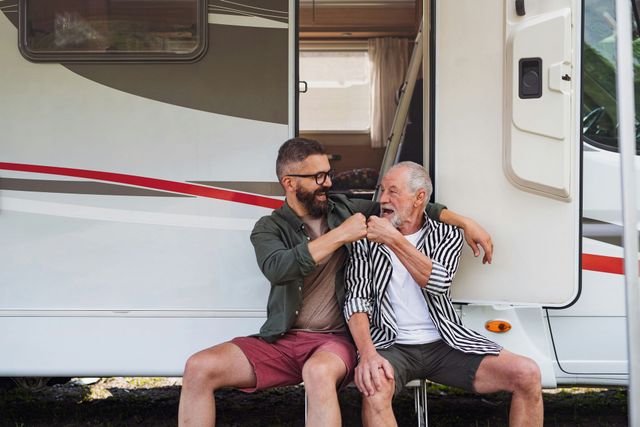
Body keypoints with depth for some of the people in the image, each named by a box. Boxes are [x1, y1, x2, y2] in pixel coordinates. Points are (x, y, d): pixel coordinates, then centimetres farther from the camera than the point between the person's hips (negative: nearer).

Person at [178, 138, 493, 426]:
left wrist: (466, 223, 6)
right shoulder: (269, 229, 2)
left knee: (319, 373, -39)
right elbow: (277, 269, -20)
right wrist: (340, 236, -20)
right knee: (199, 368, -21)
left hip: (335, 340, -1)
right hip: (282, 341, 1)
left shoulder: (344, 210, 9)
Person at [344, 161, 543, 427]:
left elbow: (439, 282, -12)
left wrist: (394, 240, -16)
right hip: (392, 345, -2)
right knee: (374, 386, -39)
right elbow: (357, 300, -6)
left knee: (527, 375, -16)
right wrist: (367, 353, -23)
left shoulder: (447, 235, 8)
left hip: (445, 344, 2)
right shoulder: (366, 240, 5)